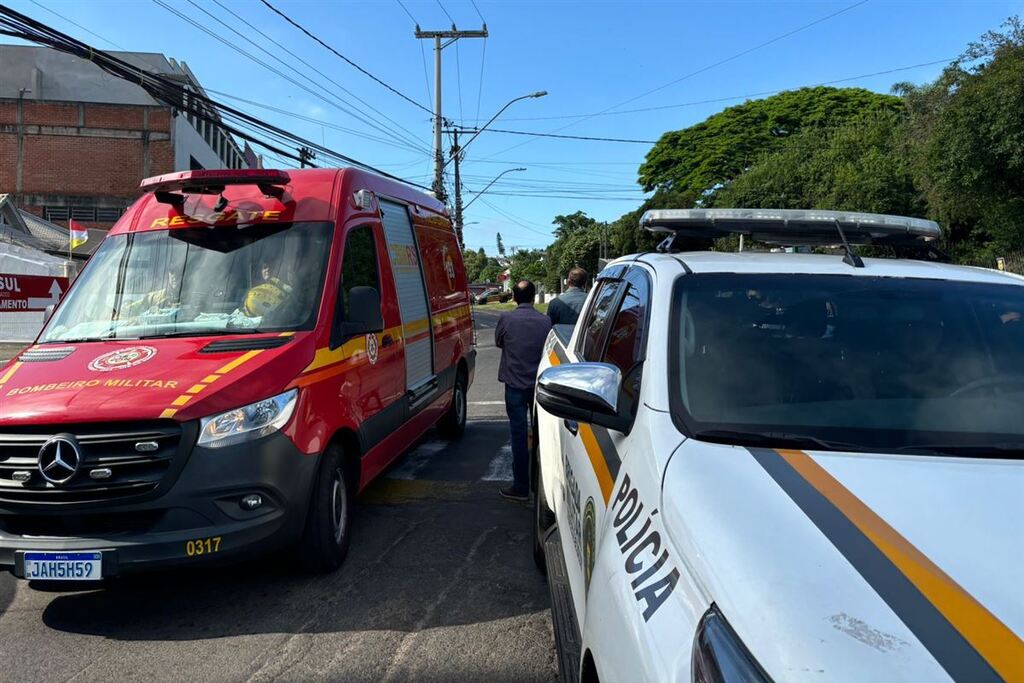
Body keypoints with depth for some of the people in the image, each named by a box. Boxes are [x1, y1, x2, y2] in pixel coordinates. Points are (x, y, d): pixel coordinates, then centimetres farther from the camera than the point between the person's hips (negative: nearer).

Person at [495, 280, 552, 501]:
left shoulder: (506, 319, -9)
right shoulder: (545, 321, -3)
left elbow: (498, 342, 7)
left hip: (515, 385, -2)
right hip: (540, 384, 2)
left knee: (519, 435, 2)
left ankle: (521, 487, 5)